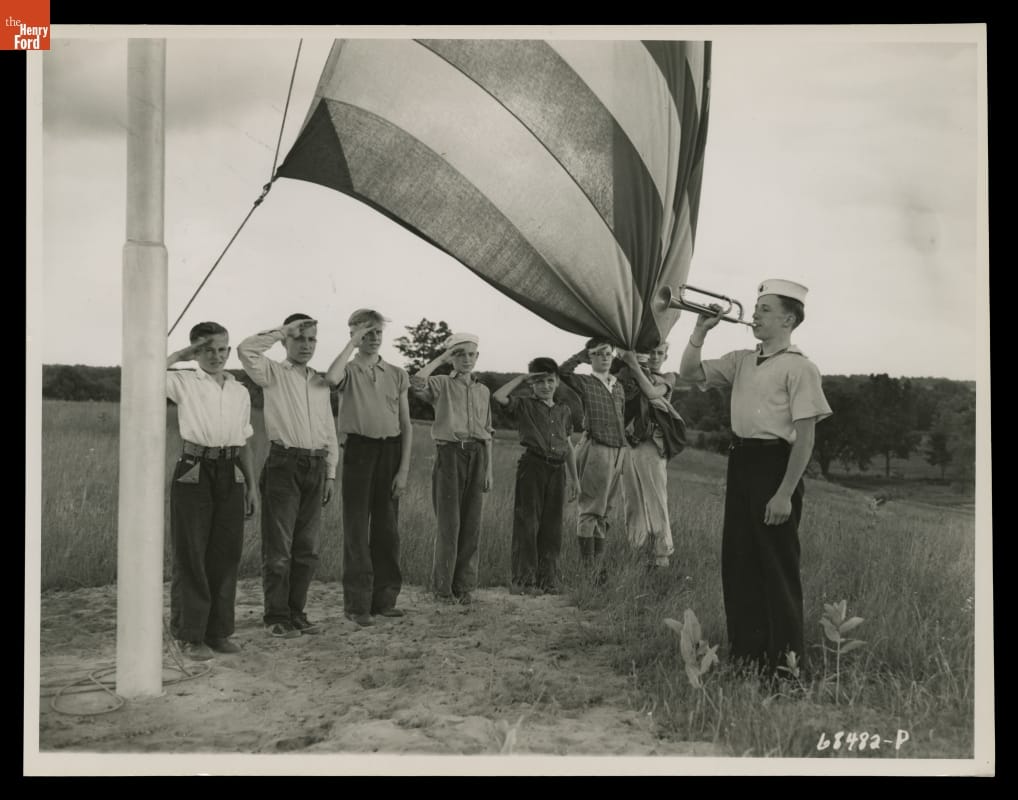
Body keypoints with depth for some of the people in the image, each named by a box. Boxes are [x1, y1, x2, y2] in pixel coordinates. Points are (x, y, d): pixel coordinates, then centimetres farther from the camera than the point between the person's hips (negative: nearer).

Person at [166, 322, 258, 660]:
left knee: (226, 554, 8)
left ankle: (219, 630, 19)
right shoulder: (184, 382, 2)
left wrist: (251, 484, 15)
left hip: (230, 473, 5)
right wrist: (181, 354, -7)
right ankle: (190, 635, 9)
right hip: (194, 471, -4)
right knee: (190, 555, 0)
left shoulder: (240, 392, 16)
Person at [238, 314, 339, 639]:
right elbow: (246, 350, -18)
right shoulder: (273, 374, 2)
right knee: (278, 548, -1)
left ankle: (296, 612, 20)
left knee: (307, 549, 10)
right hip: (284, 464, -5)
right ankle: (276, 616, 7)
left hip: (315, 467, 5)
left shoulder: (321, 382, 18)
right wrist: (281, 330, -10)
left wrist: (331, 473, 14)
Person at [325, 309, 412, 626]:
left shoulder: (397, 374, 9)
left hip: (391, 450, 3)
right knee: (356, 527, -1)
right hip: (358, 448, -3)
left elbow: (406, 425, 8)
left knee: (387, 527, 7)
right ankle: (357, 604, 5)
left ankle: (384, 598, 18)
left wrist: (404, 468, -1)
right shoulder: (349, 371, 2)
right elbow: (331, 378, -26)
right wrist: (352, 343, -15)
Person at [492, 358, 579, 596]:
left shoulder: (564, 410, 17)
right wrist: (521, 378, -5)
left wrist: (574, 478, 19)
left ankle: (548, 579, 16)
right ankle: (523, 579, 3)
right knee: (527, 523, -3)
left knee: (552, 526, 7)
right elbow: (498, 396, -17)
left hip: (558, 469, 5)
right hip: (532, 466, -4)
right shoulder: (524, 405, 2)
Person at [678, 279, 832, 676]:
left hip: (774, 464, -7)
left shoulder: (799, 367, -11)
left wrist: (785, 494, -18)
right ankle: (745, 649, 28)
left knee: (776, 566, 2)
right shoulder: (741, 361, 10)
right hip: (740, 463, 7)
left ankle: (784, 658, 17)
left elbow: (805, 438, -14)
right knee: (738, 561, 13)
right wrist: (701, 330, -2)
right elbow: (689, 373, 11)